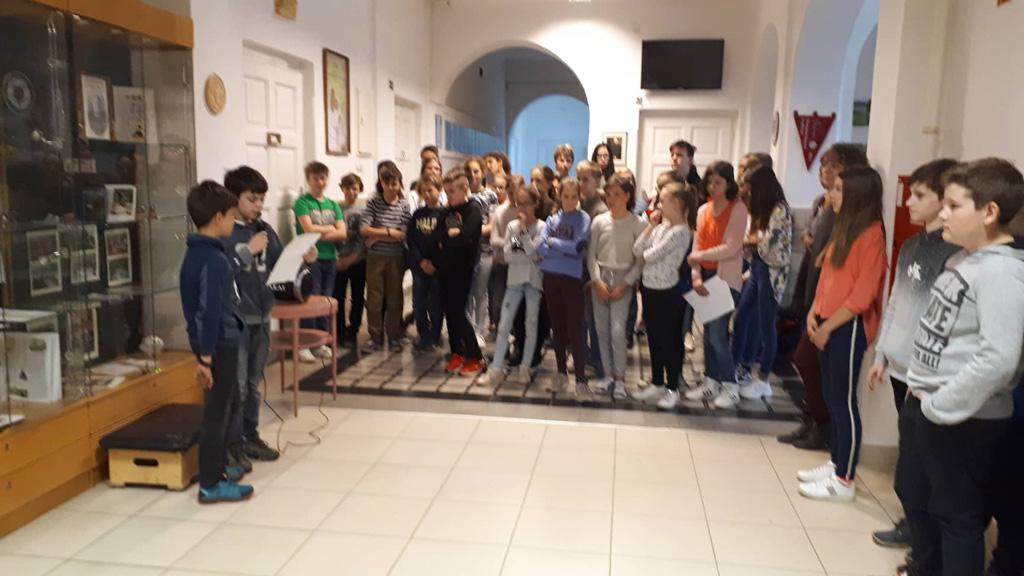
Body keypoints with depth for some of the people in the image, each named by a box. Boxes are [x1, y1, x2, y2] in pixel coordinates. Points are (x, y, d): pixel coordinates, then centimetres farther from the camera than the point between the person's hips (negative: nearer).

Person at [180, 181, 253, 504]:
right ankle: (210, 485, 10)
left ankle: (218, 467, 33)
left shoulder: (196, 253, 9)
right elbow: (211, 312, -23)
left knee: (226, 403, 21)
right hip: (220, 343, -10)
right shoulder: (214, 260, -21)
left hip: (211, 342, 10)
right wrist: (206, 357, -22)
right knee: (217, 411, 0)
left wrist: (204, 351, 20)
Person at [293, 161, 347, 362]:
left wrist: (320, 234, -10)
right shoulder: (302, 202, -2)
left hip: (329, 258, 5)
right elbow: (308, 229, -14)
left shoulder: (333, 205, 13)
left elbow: (342, 233, 3)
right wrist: (330, 228, -1)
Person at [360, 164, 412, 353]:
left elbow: (403, 235, -10)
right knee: (374, 298, 5)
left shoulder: (404, 206, -1)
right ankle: (375, 337, 16)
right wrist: (389, 232, -12)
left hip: (396, 258, 0)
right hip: (375, 257, 0)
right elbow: (364, 229, -10)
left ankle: (394, 337, 18)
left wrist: (377, 236, -11)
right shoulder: (373, 203, -1)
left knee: (394, 298, 7)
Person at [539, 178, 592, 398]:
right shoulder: (552, 219, 9)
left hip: (572, 278, -4)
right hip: (550, 276, 4)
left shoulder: (583, 219, -1)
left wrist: (554, 242, -4)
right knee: (557, 327, 12)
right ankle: (561, 373, 23)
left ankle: (581, 380, -4)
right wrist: (567, 250, -10)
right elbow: (541, 248, -3)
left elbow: (578, 247, -15)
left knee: (575, 329, -6)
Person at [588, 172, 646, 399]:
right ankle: (608, 375, 16)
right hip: (599, 277, 3)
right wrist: (597, 281, -6)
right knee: (602, 330, 5)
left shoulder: (638, 223, -3)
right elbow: (591, 254, 5)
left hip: (623, 279, -3)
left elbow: (640, 259, -3)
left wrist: (625, 285, -10)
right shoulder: (599, 221, 4)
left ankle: (620, 379, 0)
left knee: (617, 331, -12)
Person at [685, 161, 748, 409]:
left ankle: (730, 387, 4)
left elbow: (731, 248, -15)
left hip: (726, 278, -6)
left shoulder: (738, 209, -7)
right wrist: (696, 276, -7)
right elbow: (697, 246, 6)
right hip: (706, 277, 6)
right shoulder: (703, 210, 11)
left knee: (718, 334, -9)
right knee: (708, 333, 10)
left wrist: (698, 257, -11)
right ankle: (711, 382, 20)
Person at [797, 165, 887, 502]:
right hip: (830, 324, 9)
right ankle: (835, 464, 27)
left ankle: (844, 481, 8)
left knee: (844, 401, -2)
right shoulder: (844, 228, 14)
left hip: (849, 327, -9)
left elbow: (863, 294, -18)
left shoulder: (871, 234, -15)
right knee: (831, 398, 15)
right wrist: (814, 313, 5)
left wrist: (828, 326, -14)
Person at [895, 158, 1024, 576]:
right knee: (913, 495, 24)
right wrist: (921, 391, 13)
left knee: (957, 516, 6)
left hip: (965, 421, -10)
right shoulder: (961, 259, 8)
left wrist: (940, 407, -21)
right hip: (922, 403, 10)